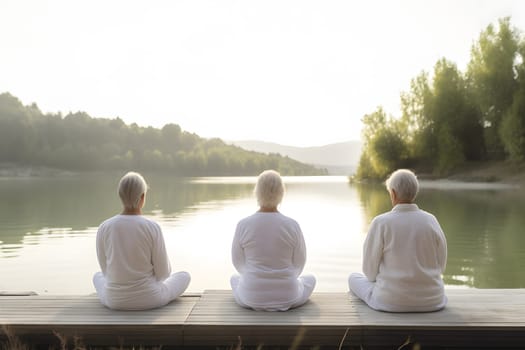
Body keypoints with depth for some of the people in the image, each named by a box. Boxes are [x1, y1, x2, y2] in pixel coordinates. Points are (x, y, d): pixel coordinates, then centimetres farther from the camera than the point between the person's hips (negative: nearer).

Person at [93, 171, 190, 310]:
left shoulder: (104, 228, -11)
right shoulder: (153, 228, -18)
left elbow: (107, 270, 2)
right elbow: (163, 273, -10)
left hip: (115, 299, 3)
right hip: (148, 297, -2)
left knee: (98, 277, 37)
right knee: (184, 276, 28)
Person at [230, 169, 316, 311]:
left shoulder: (243, 225, -15)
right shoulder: (292, 225, -15)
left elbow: (239, 262, -1)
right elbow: (299, 263, -2)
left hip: (252, 295, 1)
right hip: (287, 296, 0)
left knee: (235, 279, 37)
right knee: (310, 279, 34)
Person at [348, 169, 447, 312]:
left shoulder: (381, 223, -15)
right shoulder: (431, 220, -5)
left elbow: (370, 269, -8)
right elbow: (439, 265, 5)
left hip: (392, 300, -4)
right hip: (430, 300, 4)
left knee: (354, 278, 25)